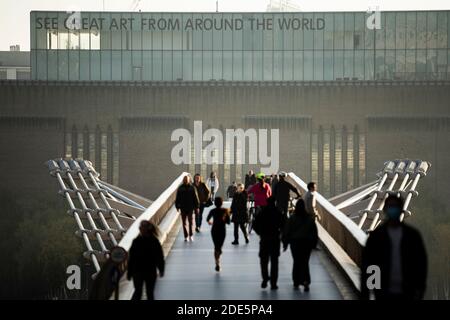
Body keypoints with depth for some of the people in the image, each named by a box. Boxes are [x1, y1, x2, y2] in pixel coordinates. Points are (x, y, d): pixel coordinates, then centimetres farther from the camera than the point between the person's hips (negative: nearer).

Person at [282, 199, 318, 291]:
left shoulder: (292, 218, -8)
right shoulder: (310, 218, -2)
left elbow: (286, 232, -4)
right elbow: (314, 232, 3)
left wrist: (285, 243, 5)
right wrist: (314, 243, 12)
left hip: (295, 242, -1)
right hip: (307, 242, 1)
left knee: (296, 262, 10)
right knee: (305, 262, 6)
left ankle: (296, 283, 13)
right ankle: (306, 280, -14)